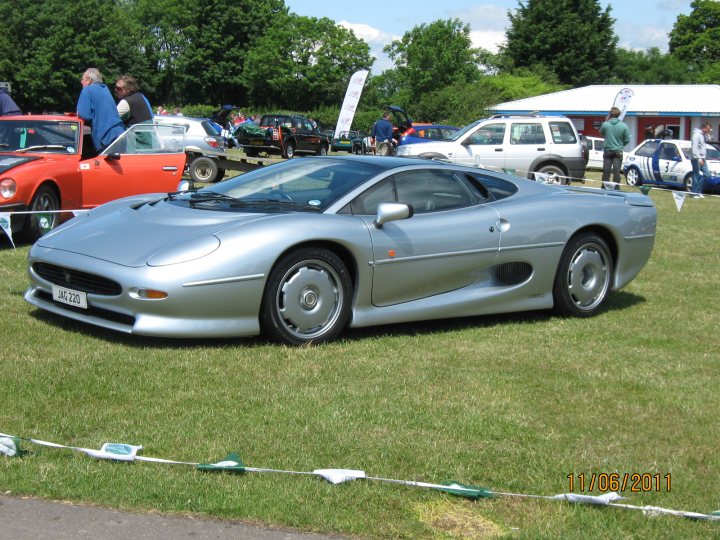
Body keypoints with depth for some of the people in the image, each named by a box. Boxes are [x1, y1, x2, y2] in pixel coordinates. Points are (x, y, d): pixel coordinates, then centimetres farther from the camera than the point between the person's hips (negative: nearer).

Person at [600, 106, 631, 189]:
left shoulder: (605, 124, -11)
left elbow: (601, 132, 12)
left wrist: (606, 121, 16)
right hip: (618, 152, 0)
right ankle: (616, 188, 5)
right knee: (616, 171, 3)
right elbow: (627, 140, -4)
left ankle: (604, 187, 12)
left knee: (606, 170, 7)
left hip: (607, 151, 1)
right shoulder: (624, 126, -10)